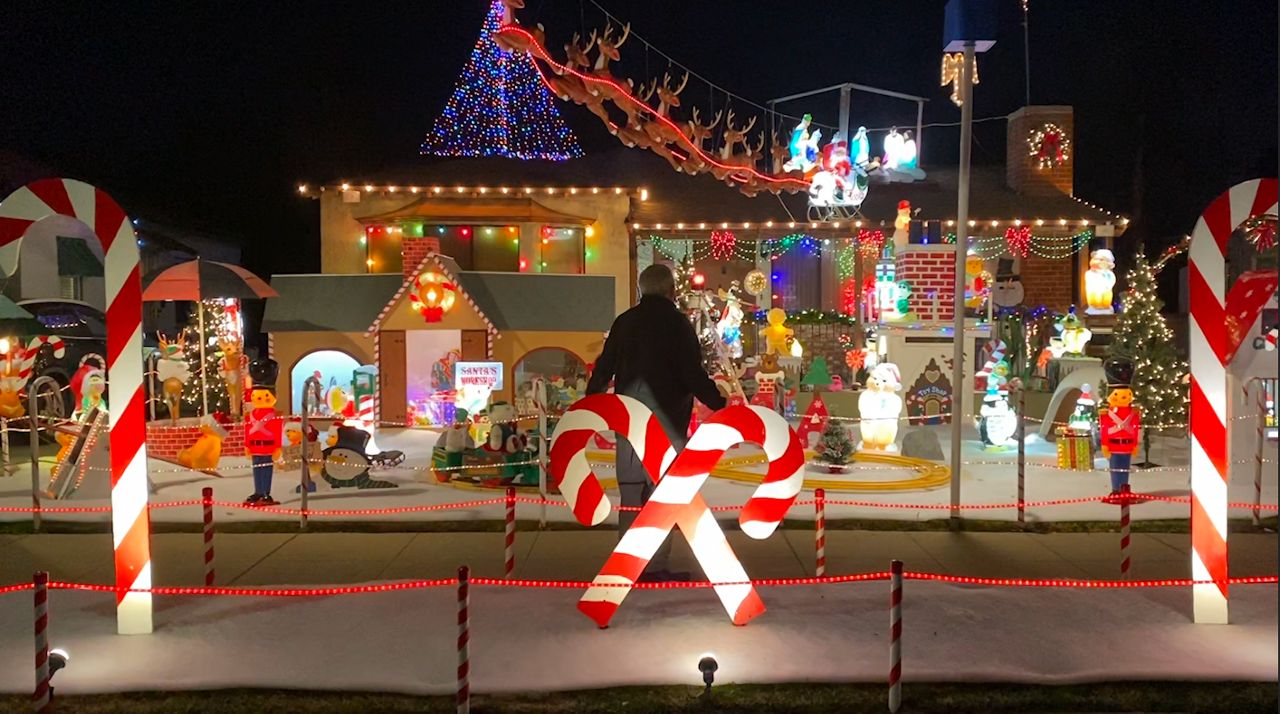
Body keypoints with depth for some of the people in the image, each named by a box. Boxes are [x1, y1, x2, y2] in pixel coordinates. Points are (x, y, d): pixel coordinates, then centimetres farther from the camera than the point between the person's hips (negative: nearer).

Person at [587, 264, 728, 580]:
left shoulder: (623, 322, 8)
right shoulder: (677, 323, -6)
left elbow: (604, 368, 12)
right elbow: (693, 373, -11)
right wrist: (720, 404, -3)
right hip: (666, 416, -5)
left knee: (630, 491, 11)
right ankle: (656, 566, 2)